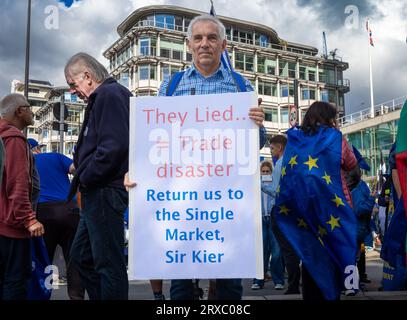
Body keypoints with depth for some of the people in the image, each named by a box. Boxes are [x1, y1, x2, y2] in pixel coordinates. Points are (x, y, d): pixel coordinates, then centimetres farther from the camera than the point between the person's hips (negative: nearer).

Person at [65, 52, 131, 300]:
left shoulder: (110, 94, -12)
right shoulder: (104, 97, 20)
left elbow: (114, 146, -24)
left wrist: (85, 178, -13)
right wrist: (85, 179, 10)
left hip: (104, 192, -11)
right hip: (98, 192, 11)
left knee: (109, 263, -3)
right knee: (81, 256, 19)